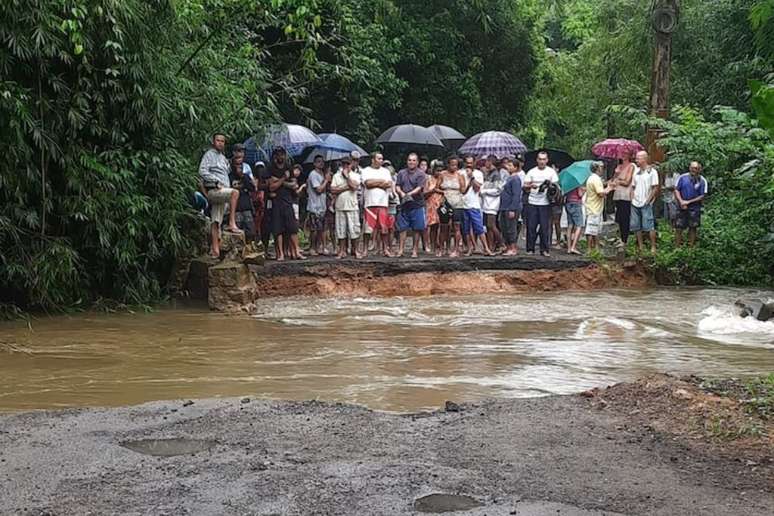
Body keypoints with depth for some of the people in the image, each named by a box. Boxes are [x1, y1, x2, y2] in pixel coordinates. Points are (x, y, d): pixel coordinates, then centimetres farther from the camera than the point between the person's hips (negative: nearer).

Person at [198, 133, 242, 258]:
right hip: (213, 190, -8)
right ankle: (232, 223, -34)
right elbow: (202, 171, -12)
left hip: (222, 192, 8)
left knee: (216, 222, 2)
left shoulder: (223, 158, 25)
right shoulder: (209, 155, 0)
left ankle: (214, 250, -2)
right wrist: (217, 182, -16)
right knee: (235, 192, -31)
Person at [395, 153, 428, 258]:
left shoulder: (421, 174, 0)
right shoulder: (401, 173, 12)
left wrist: (409, 194, -24)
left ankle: (415, 250, 10)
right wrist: (402, 194, -15)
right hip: (404, 205, 2)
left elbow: (419, 188, -10)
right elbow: (397, 187, 5)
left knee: (417, 229, 1)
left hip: (417, 205, -2)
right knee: (402, 228, 1)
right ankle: (400, 250, 3)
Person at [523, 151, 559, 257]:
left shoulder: (551, 172, 8)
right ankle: (530, 249, 8)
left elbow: (556, 186, 6)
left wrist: (549, 185, -15)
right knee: (531, 227, 0)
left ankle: (544, 249, 4)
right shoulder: (531, 172, 10)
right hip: (532, 203, 1)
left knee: (545, 227, -3)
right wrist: (531, 186, -14)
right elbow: (525, 187, 8)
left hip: (545, 203, -1)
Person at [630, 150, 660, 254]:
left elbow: (655, 188, -7)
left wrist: (648, 200, -10)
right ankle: (640, 247, 14)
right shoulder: (636, 171, 13)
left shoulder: (652, 171, -5)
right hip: (635, 204, 6)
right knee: (637, 227, 7)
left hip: (646, 204, -6)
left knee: (649, 226, -7)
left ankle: (653, 247, -2)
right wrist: (632, 199, 5)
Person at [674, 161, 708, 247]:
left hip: (694, 208, -1)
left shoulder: (702, 181, -4)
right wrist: (681, 201, -11)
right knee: (678, 227, 0)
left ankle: (691, 247, 15)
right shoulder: (683, 177, -1)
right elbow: (676, 190, 2)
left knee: (693, 228, 6)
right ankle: (677, 247, 8)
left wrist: (689, 202, -11)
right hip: (682, 207, 1)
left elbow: (702, 196, -5)